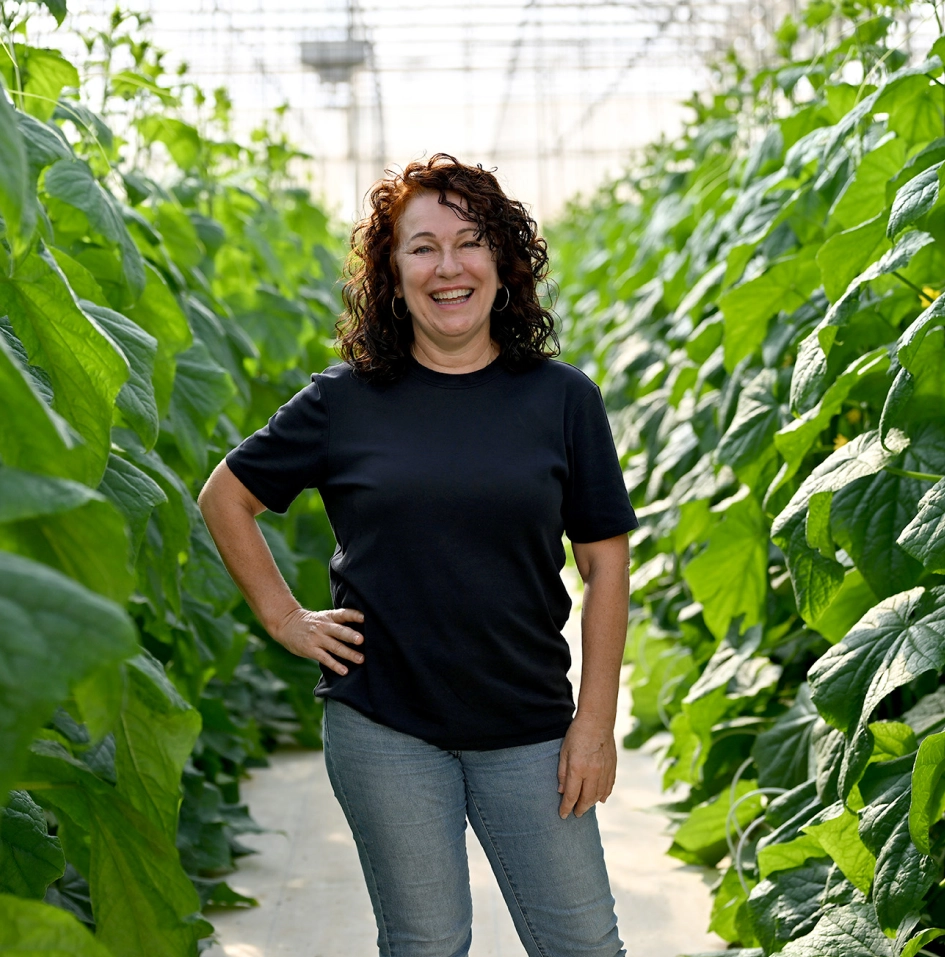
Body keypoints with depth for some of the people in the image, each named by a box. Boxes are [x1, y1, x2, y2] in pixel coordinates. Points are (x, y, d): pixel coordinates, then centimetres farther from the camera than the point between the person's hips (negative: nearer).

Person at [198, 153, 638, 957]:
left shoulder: (563, 398, 0)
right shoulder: (345, 402, -2)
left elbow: (605, 563, 1)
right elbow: (225, 497, 10)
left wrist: (596, 722, -2)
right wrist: (284, 618, 2)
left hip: (527, 729, 1)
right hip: (384, 726, 0)